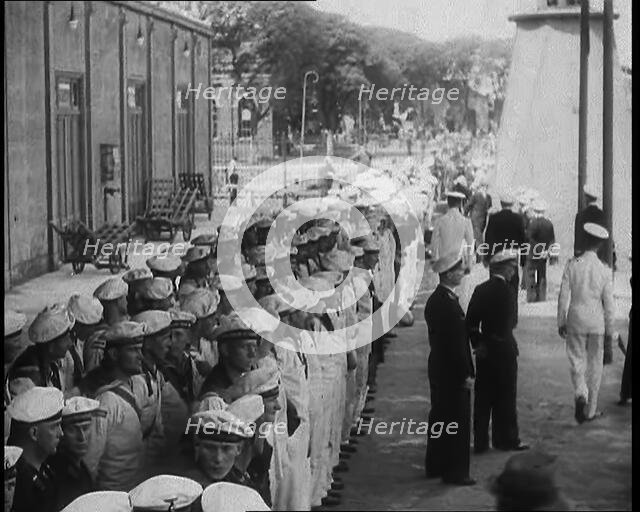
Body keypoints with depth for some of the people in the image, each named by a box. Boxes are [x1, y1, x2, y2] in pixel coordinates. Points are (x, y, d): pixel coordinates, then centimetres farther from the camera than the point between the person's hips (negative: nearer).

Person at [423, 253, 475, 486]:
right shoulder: (448, 304, -23)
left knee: (439, 418, 18)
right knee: (457, 422, -1)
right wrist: (466, 374, -17)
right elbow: (455, 343, -23)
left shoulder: (435, 299, 8)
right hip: (452, 372, -10)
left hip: (439, 369, 10)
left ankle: (435, 466, 28)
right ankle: (455, 472, 5)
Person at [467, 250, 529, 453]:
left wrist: (478, 343, 6)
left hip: (484, 351, 6)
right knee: (506, 397, 5)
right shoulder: (506, 290, -14)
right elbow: (510, 322, -15)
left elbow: (471, 322, 4)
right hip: (503, 350, -6)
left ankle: (480, 442, 11)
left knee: (483, 398, 9)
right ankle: (506, 439, 12)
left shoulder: (480, 289, 4)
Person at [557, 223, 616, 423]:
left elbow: (564, 296, -4)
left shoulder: (572, 265, -7)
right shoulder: (604, 270, -7)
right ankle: (590, 410, 17)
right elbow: (609, 303, -2)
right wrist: (609, 331, 7)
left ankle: (581, 394, -18)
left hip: (576, 318, 0)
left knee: (576, 360, 9)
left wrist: (561, 322, 7)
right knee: (594, 365, 10)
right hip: (597, 320, 0)